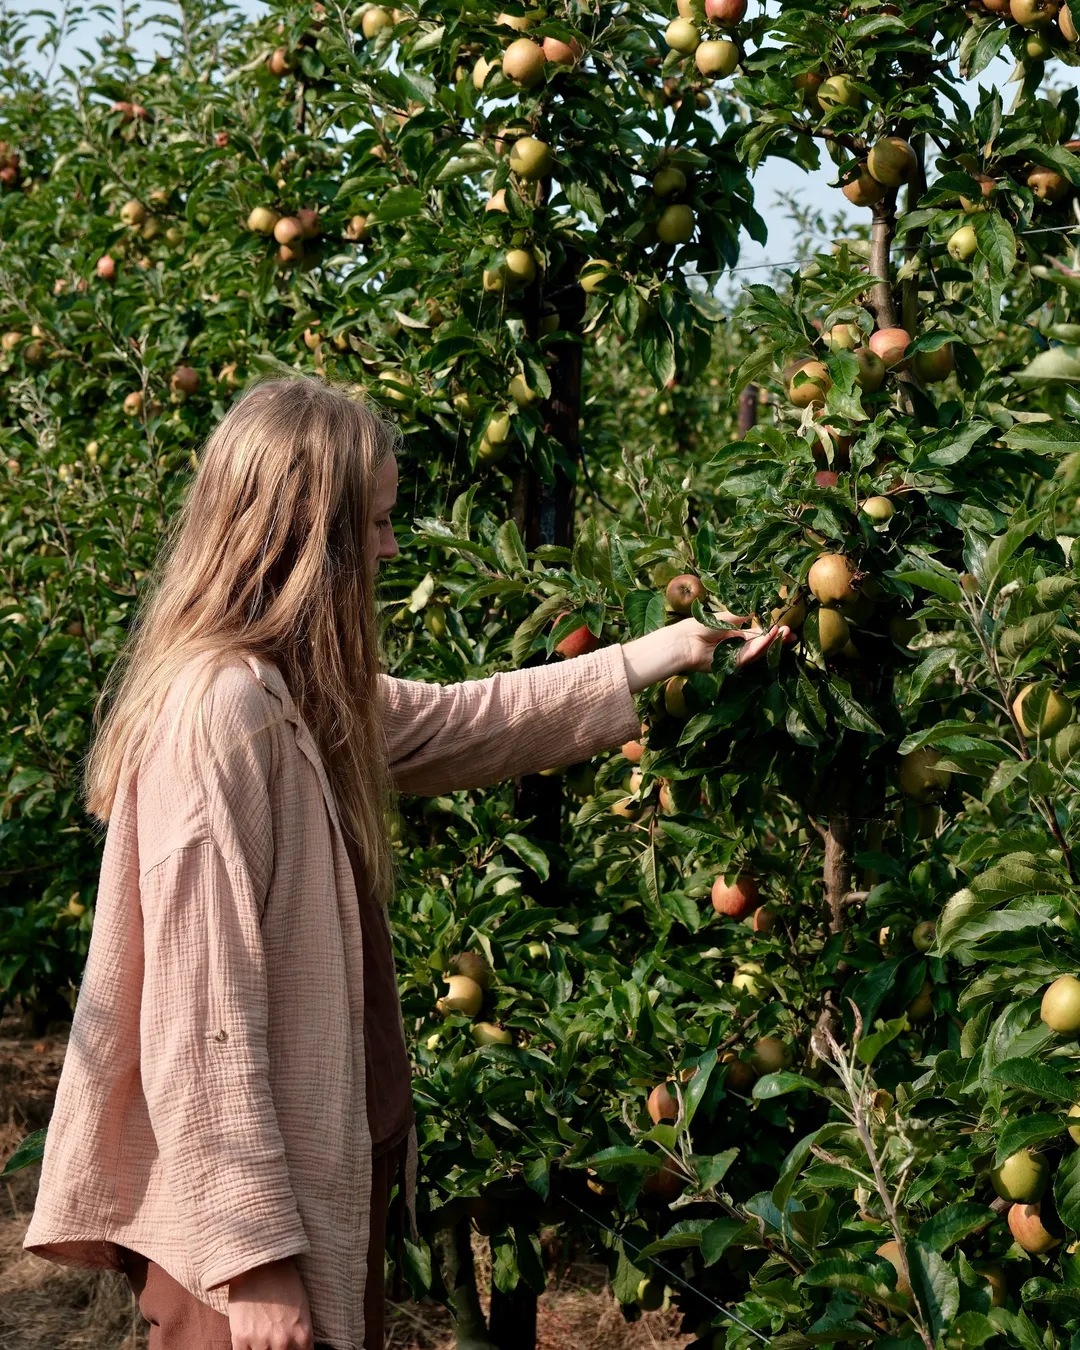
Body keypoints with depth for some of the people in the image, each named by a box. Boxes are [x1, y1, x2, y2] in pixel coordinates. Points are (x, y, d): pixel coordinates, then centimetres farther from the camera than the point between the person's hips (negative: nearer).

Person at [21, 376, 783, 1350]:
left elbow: (463, 722, 22)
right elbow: (201, 1020, -24)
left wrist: (662, 654, 26)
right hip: (258, 1210, -9)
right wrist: (252, 1261, -22)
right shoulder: (220, 709, -22)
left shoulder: (298, 694, 6)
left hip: (331, 1174, 9)